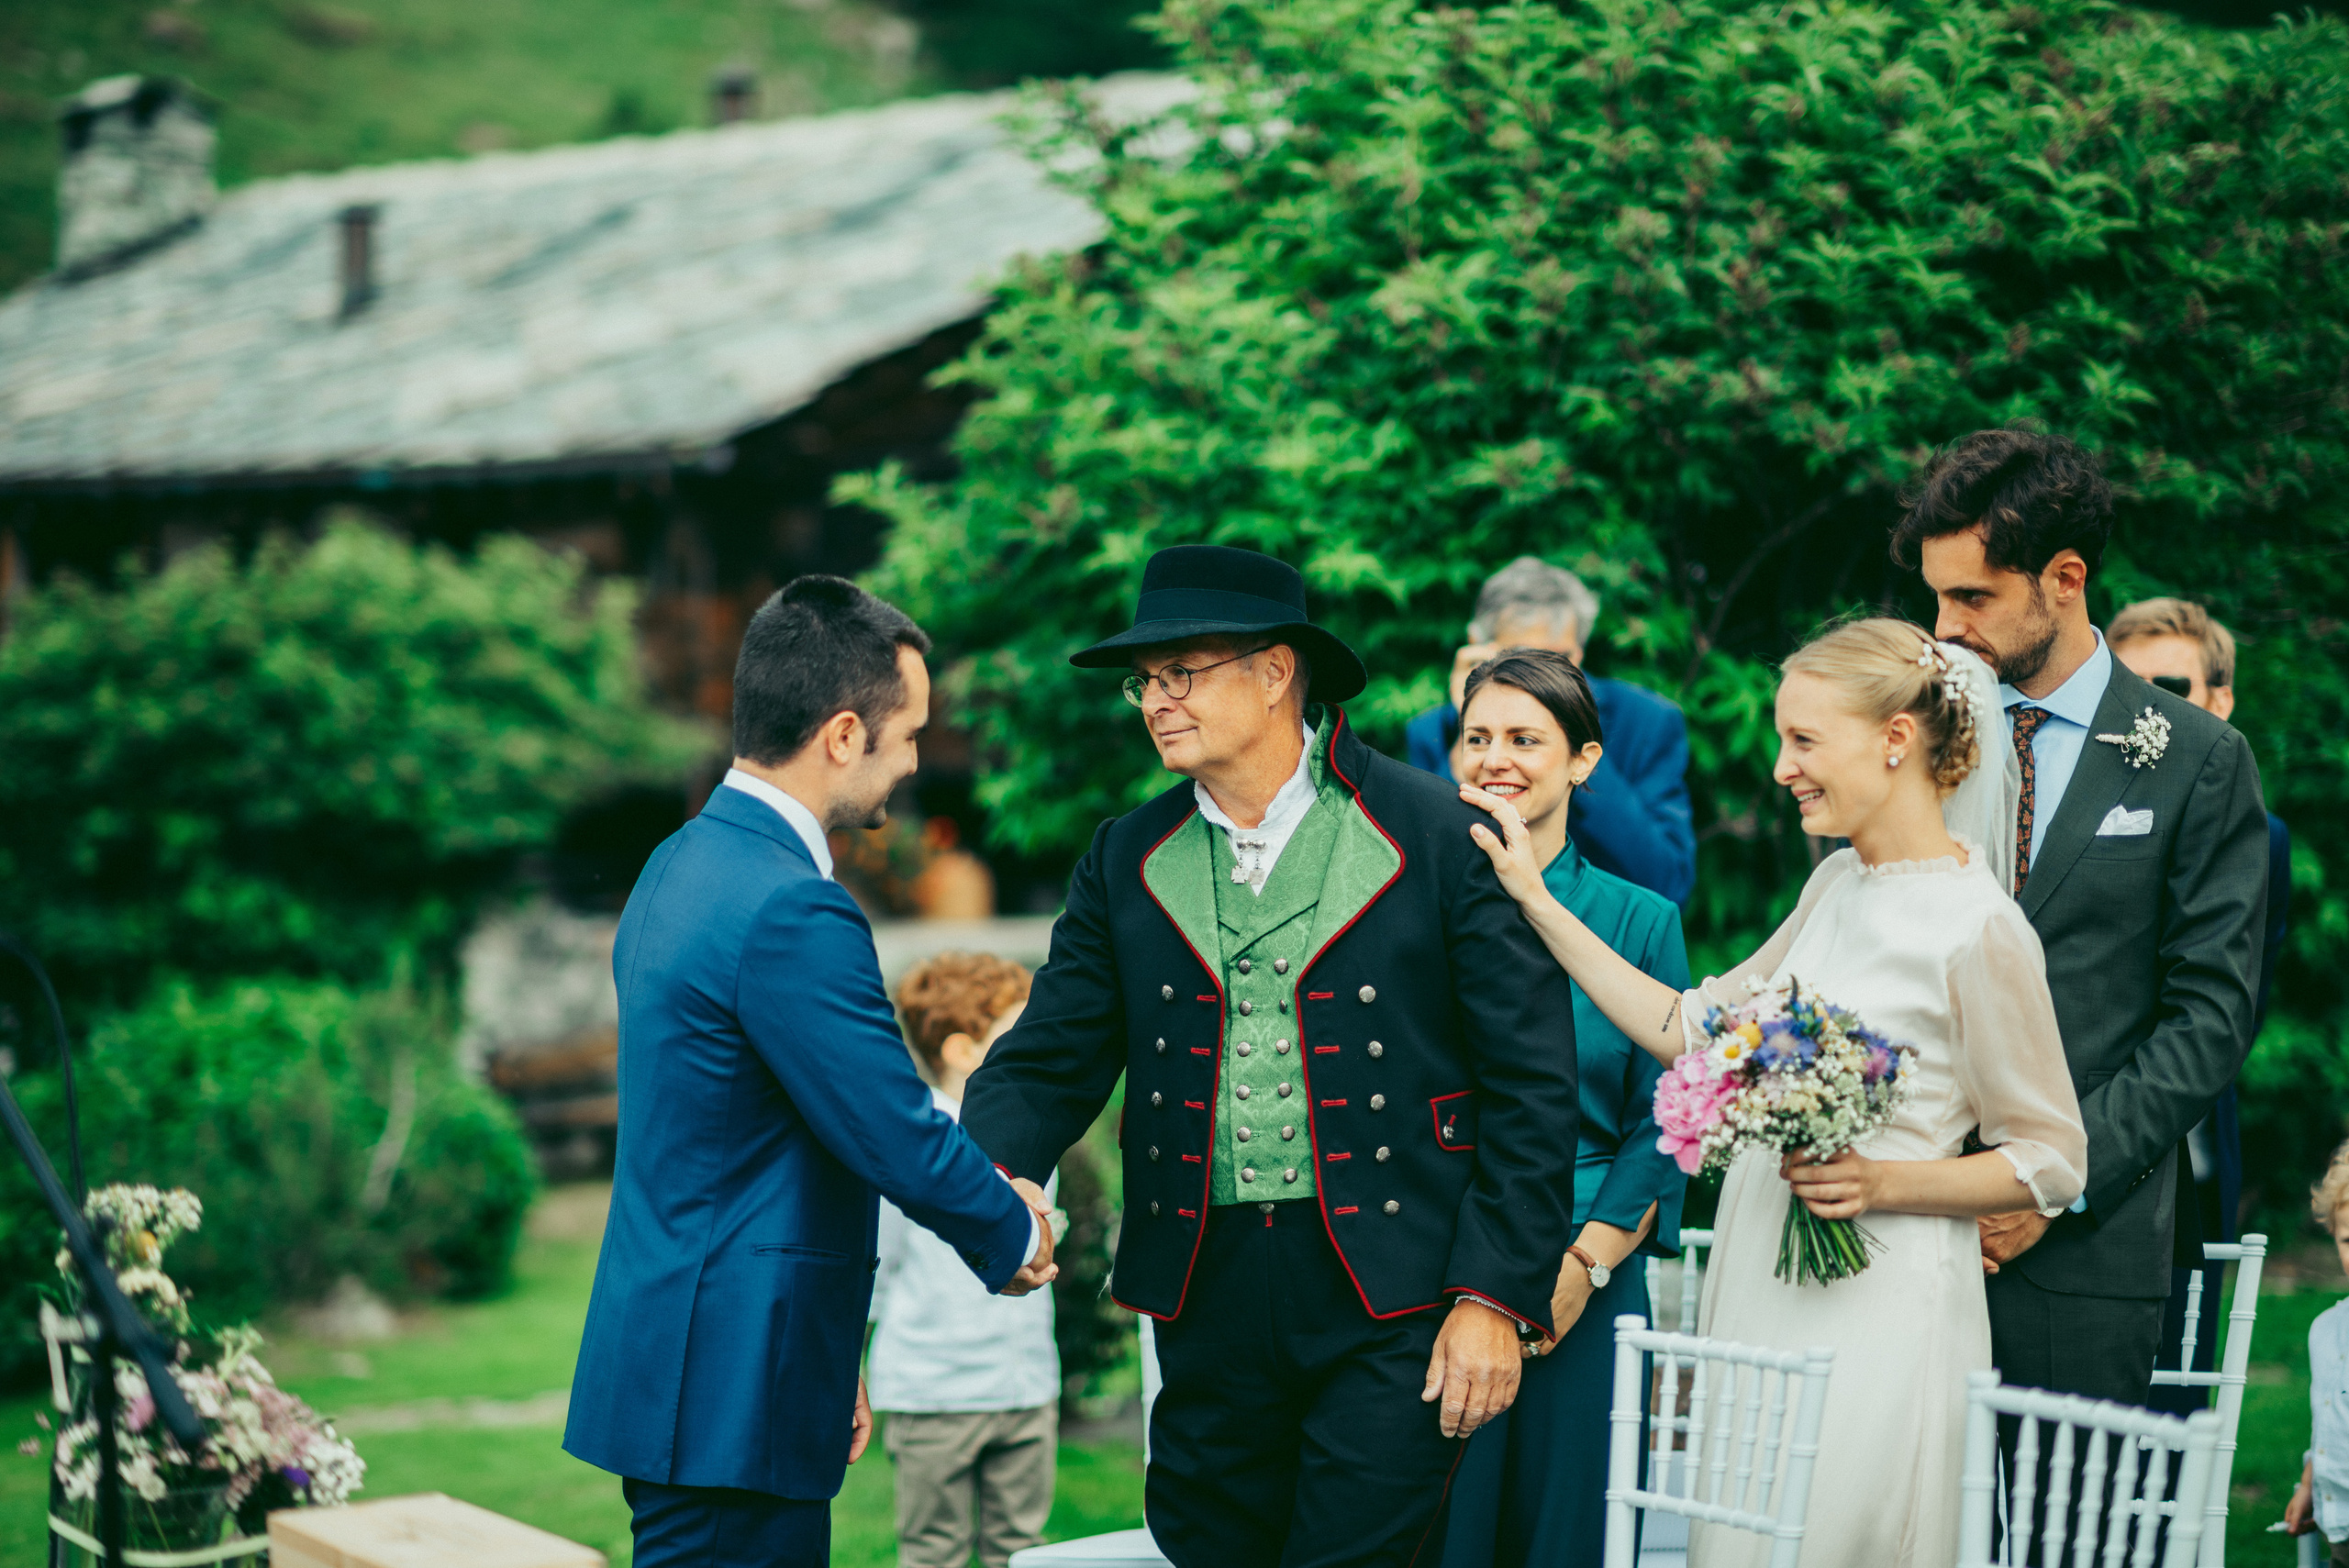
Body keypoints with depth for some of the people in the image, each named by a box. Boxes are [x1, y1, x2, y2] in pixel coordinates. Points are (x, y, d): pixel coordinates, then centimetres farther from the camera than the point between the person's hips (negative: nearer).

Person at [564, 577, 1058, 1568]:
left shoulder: (685, 862, 12)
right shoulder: (792, 911, -20)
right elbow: (900, 1141, -17)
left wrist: (825, 1354, 23)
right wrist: (1014, 1236, 4)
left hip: (672, 1366, 10)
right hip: (732, 1403, -10)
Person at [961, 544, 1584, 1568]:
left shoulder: (1441, 838, -4)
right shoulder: (1126, 862, 9)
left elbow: (1530, 1086, -4)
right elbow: (1050, 1062, 7)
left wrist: (1496, 1299, -8)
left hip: (1390, 1303, -4)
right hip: (1207, 1305, 4)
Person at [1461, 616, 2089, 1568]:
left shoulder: (1977, 929, -14)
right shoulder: (1836, 884, 8)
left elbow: (2052, 1161, -6)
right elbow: (1692, 1029, 12)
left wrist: (1884, 1183, -18)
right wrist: (1536, 901, 11)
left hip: (1874, 1311, -7)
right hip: (1762, 1290, 7)